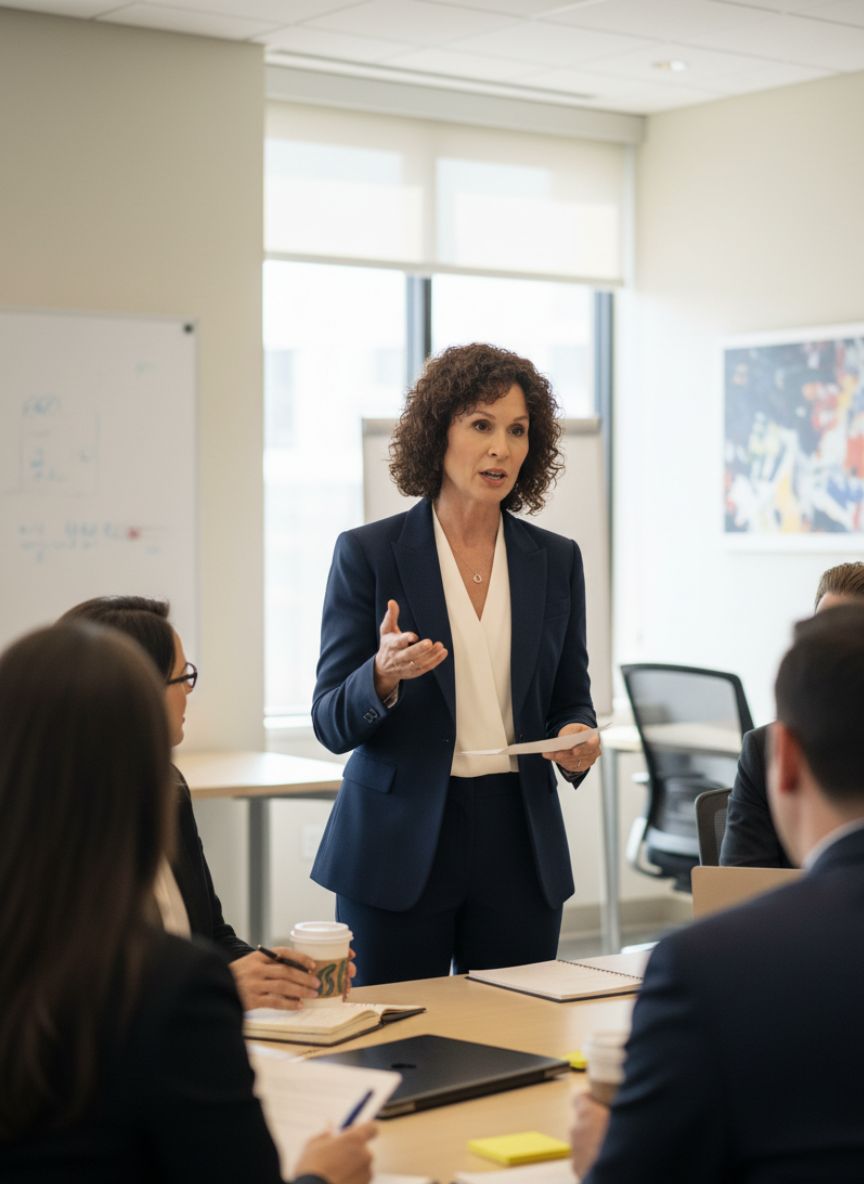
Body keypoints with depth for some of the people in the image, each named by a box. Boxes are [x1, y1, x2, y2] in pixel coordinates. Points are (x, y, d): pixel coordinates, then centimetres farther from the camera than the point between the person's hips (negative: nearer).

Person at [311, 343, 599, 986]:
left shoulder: (556, 560, 7)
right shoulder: (368, 553, -2)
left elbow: (571, 698, 14)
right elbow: (331, 722, -4)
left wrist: (578, 739, -8)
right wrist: (384, 676, -24)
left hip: (519, 843, 3)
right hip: (398, 847, -3)